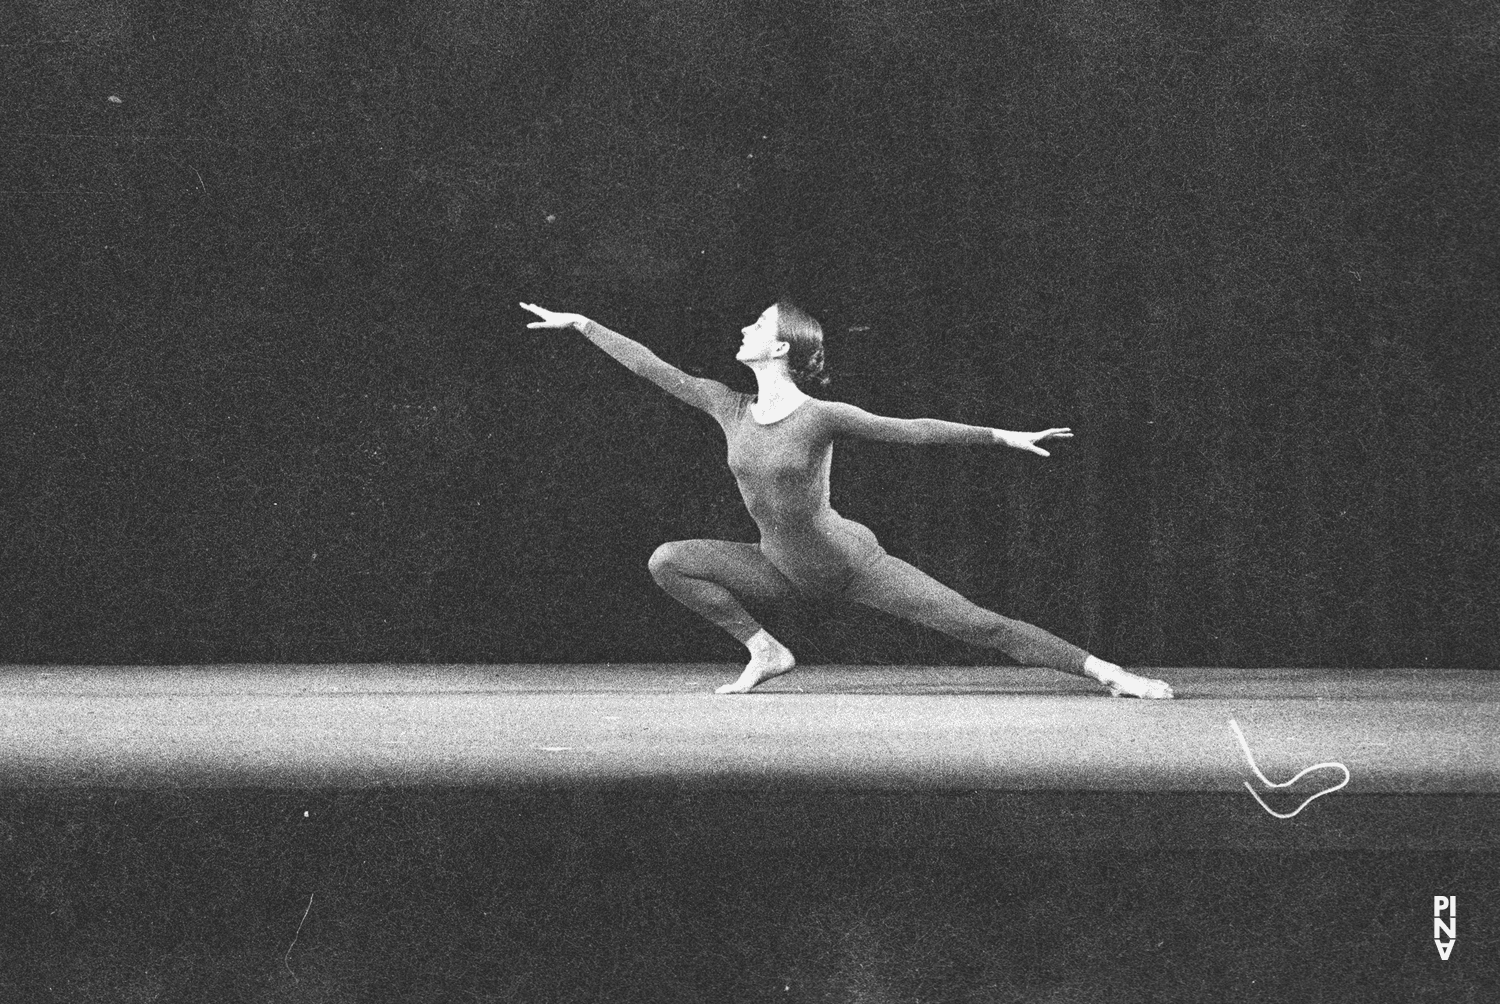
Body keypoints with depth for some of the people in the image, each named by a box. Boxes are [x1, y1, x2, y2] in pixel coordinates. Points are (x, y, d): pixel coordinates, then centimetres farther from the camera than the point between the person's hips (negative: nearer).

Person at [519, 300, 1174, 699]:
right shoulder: (730, 410, -4)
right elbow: (654, 369, 0)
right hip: (784, 574, 5)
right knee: (666, 562, -7)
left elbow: (910, 430, -16)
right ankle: (764, 651, 1)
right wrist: (580, 324, 2)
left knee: (977, 625, -13)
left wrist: (1002, 437, -18)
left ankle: (1107, 673, -10)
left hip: (851, 566, -5)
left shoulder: (821, 417, -18)